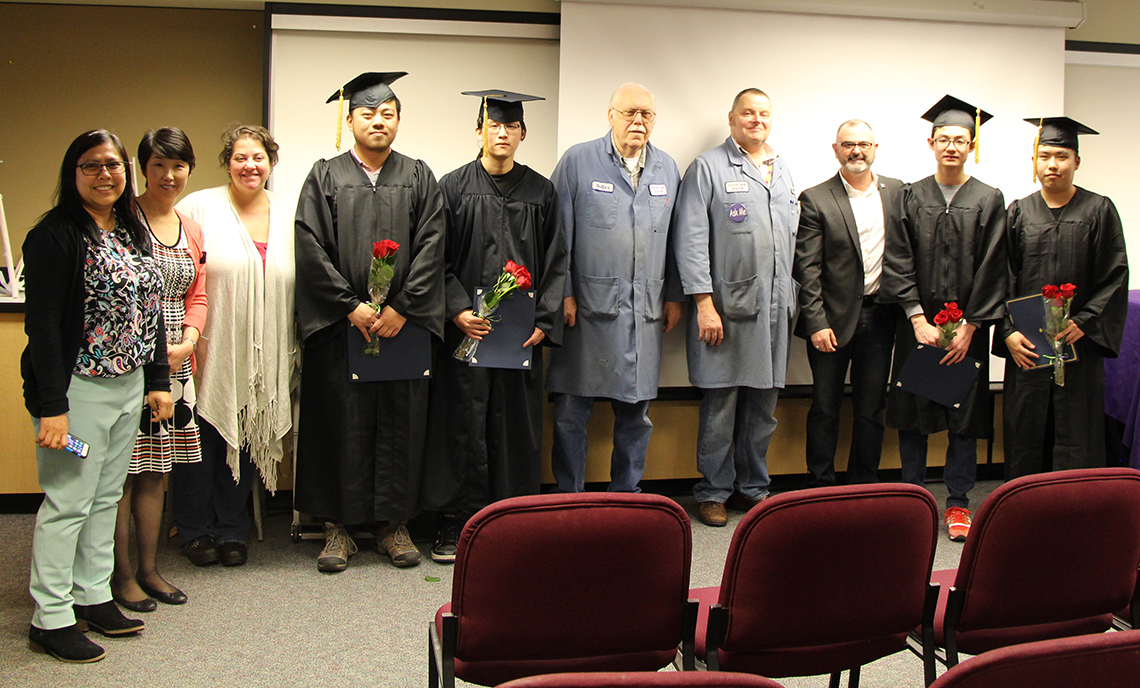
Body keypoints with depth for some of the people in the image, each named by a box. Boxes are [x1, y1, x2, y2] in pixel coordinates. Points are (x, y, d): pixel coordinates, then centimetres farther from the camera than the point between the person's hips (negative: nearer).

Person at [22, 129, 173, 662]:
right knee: (68, 502, -2)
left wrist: (159, 379, 12)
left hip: (130, 386, 8)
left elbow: (150, 311, 18)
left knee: (106, 497, 14)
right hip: (78, 391, -7)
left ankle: (93, 597, 26)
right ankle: (50, 619, 9)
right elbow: (42, 324, -15)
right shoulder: (56, 235, -11)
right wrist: (51, 406, -19)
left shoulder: (133, 233, 13)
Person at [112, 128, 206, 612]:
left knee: (154, 470, 13)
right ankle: (122, 576, 11)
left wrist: (187, 342, -2)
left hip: (175, 362, 6)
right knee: (121, 472, -1)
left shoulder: (192, 230, 14)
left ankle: (149, 569, 23)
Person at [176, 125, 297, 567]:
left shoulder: (288, 217, 9)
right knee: (202, 436, 3)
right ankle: (194, 531, 18)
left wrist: (293, 346, 7)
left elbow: (302, 283, 13)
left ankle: (231, 531, 22)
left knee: (244, 440, 9)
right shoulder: (198, 208, -2)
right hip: (209, 351, -3)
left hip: (262, 357, 3)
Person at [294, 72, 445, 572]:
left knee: (399, 423, 3)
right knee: (340, 422, 1)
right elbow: (311, 249, -3)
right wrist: (352, 306, -12)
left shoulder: (419, 178, 10)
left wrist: (401, 307, -10)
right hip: (338, 325, -1)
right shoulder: (324, 177, 6)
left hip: (403, 323, 1)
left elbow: (430, 248, 0)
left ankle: (393, 523, 14)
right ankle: (338, 525, 12)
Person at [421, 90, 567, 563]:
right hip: (467, 327, -1)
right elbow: (439, 260, 0)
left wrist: (544, 320, -4)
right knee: (463, 421, 0)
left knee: (516, 424, 5)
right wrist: (457, 311, -13)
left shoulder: (541, 192, 8)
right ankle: (456, 520, 11)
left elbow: (556, 263, 6)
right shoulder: (454, 187, 4)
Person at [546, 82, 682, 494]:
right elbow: (559, 234, -1)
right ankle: (568, 500, 16)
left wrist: (674, 296, 12)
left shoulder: (667, 169, 12)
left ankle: (627, 497, 24)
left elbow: (674, 239, 16)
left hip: (645, 312, 4)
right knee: (571, 413, 2)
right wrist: (562, 293, -6)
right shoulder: (578, 161, 0)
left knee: (636, 413, 10)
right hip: (587, 308, -3)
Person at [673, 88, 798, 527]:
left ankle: (753, 487, 22)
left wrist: (793, 300, 11)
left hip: (775, 308, 5)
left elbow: (793, 238, 20)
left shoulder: (784, 172, 18)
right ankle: (714, 492, 13)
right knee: (720, 404, 1)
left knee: (764, 405, 10)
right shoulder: (708, 168, 0)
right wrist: (703, 302, -15)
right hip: (727, 305, -5)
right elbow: (691, 240, -7)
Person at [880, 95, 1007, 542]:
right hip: (917, 324, 1)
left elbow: (991, 270, -2)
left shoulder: (988, 201, 3)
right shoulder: (910, 197, 5)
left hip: (967, 327, 0)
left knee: (965, 416, 3)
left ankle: (958, 504, 14)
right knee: (913, 413, 5)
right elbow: (898, 262, -1)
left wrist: (968, 328, -9)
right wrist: (920, 320, -10)